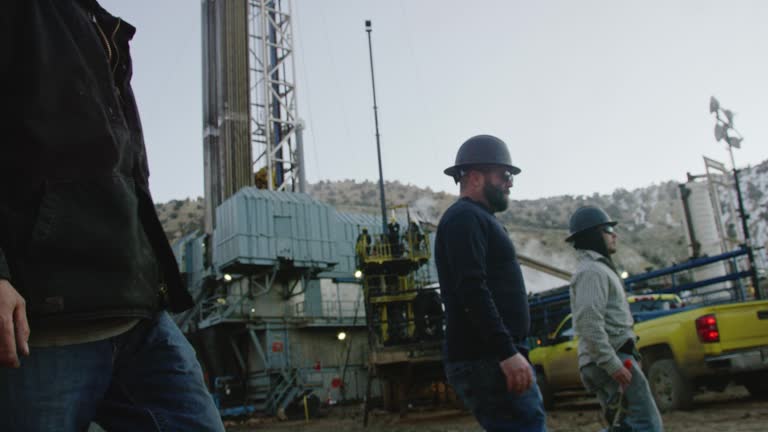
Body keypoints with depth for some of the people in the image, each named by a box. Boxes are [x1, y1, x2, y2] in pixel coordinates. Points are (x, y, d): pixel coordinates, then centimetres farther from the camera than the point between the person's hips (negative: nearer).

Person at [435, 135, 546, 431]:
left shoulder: (478, 220, 23)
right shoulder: (465, 218, -9)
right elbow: (473, 291, -21)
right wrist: (507, 352, -25)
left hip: (492, 358, 10)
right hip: (485, 361, -10)